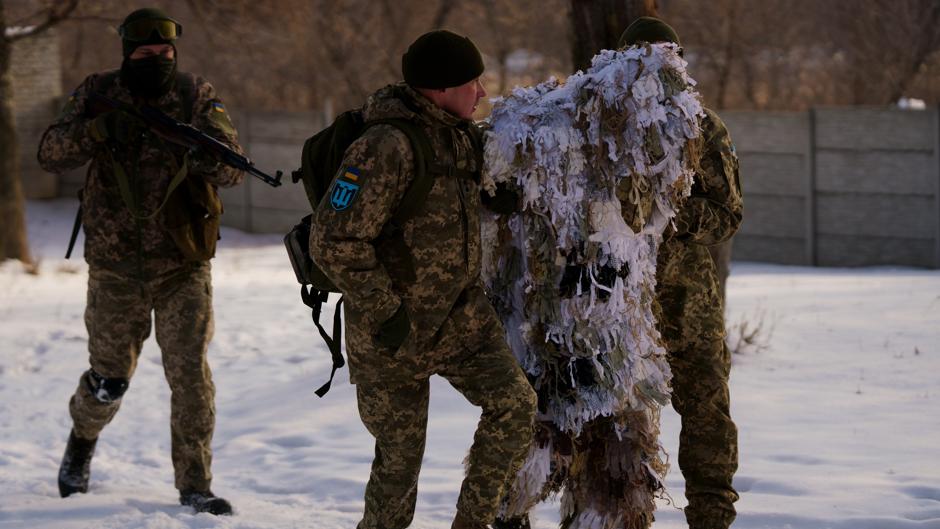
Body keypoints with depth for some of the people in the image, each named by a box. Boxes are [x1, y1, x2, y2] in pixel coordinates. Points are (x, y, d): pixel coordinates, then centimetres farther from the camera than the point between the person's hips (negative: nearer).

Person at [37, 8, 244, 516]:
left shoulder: (197, 96, -4)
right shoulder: (99, 93, -2)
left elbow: (232, 171, -10)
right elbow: (52, 153, -10)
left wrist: (206, 139, -32)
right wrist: (96, 130, -30)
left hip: (182, 264, 0)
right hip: (115, 267, 1)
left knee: (191, 372, -8)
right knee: (109, 377, 13)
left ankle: (195, 485, 2)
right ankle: (83, 437, 45)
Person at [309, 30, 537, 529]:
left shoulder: (458, 132, 3)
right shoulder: (385, 146, -25)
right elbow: (334, 241, -28)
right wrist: (384, 314, -23)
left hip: (460, 314, 7)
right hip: (393, 328, -7)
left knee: (514, 404, -10)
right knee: (400, 451, 3)